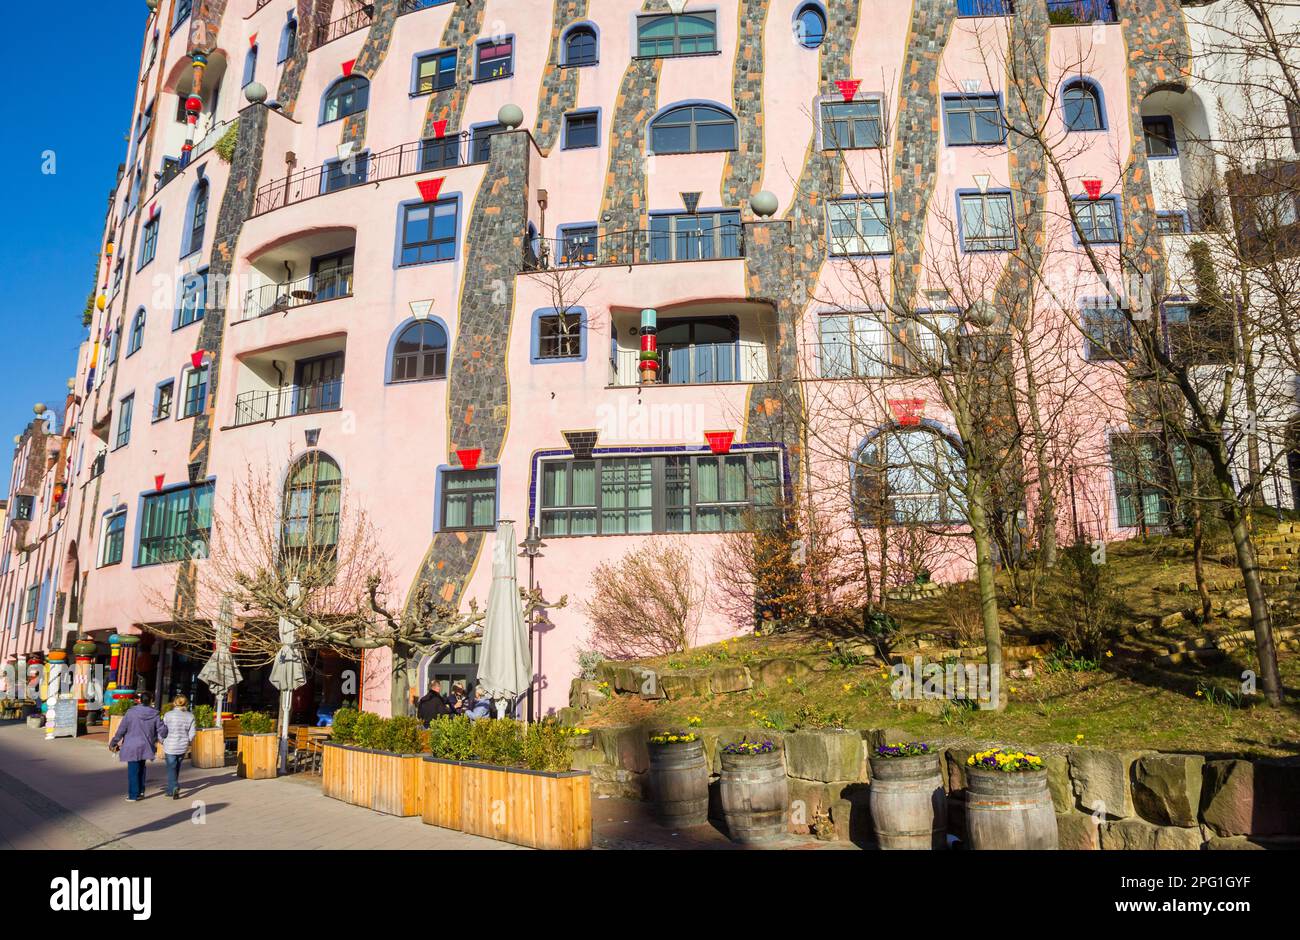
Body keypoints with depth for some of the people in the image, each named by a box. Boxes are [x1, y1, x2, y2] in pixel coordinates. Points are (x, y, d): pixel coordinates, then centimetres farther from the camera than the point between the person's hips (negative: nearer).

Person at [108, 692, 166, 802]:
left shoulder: (131, 712, -10)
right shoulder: (154, 714, -4)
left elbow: (121, 730, -7)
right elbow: (161, 730, 1)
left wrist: (113, 743, 5)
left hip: (132, 747, -3)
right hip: (145, 746, 3)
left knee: (133, 771, 3)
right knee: (141, 769, 19)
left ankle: (133, 795, 8)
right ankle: (140, 792, 23)